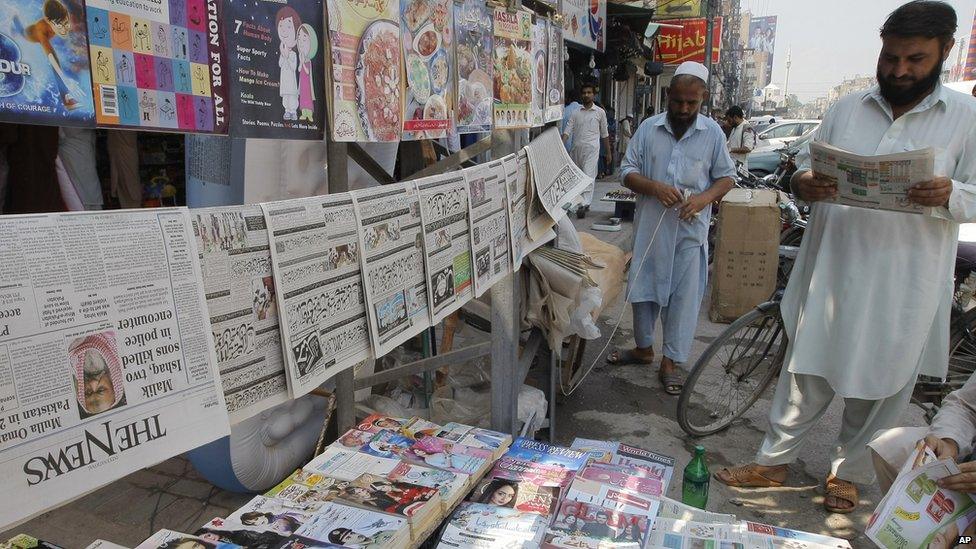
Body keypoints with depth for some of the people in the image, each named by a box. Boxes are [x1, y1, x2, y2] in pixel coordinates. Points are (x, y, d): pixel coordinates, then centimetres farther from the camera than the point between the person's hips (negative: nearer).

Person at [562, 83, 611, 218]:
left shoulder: (600, 112, 10)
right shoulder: (576, 112, 11)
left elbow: (604, 134, 15)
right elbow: (567, 131, 3)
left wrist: (608, 152, 15)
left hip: (591, 148, -3)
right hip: (576, 148, 3)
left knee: (588, 176, -16)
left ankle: (584, 204, -26)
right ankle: (586, 203, 19)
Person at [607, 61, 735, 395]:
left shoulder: (713, 133, 0)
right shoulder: (648, 129, 1)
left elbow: (726, 178, 5)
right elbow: (627, 173, 1)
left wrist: (704, 198, -16)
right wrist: (654, 187, -19)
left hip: (690, 229, -1)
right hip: (650, 225, 1)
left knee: (684, 296, 2)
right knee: (643, 288, 12)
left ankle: (670, 362, 15)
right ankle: (644, 348, 32)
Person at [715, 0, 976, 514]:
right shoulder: (846, 109, 7)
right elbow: (806, 170, 10)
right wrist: (804, 182, -14)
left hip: (904, 287, -1)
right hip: (833, 273, 1)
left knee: (880, 386, 12)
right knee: (806, 373, 10)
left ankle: (847, 472, 33)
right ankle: (772, 462, 25)